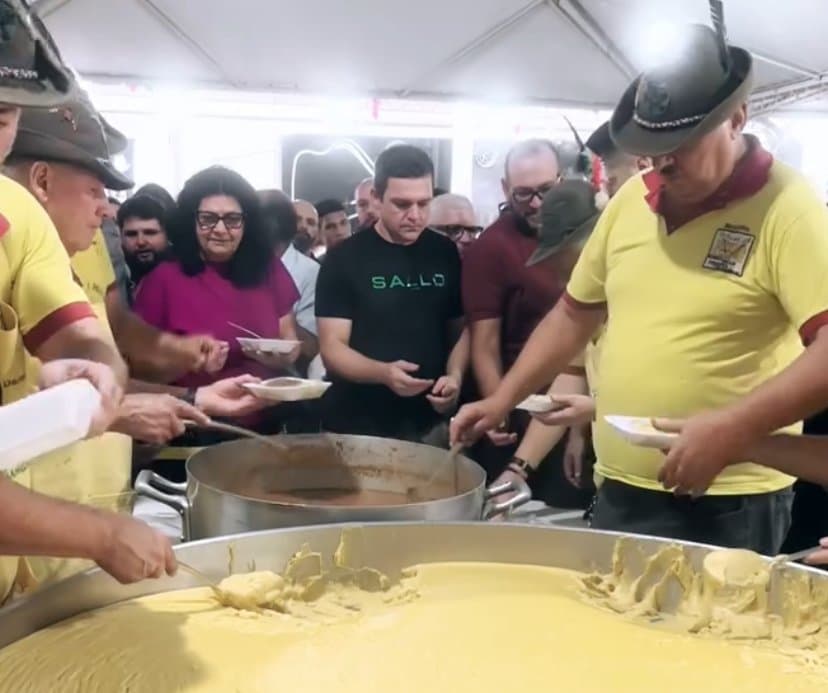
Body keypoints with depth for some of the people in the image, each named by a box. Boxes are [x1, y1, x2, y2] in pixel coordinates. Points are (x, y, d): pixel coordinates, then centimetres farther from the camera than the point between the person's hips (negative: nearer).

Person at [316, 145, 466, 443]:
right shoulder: (344, 259, -7)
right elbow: (332, 349, -10)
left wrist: (454, 375, -13)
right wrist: (383, 373, -28)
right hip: (355, 427, -2)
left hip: (428, 426, 3)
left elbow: (460, 330, 7)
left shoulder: (446, 255, 3)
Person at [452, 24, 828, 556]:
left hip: (726, 505, -6)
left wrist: (736, 427, -30)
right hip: (618, 489, 6)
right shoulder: (631, 199, 7)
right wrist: (502, 400, 12)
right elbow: (576, 313, 16)